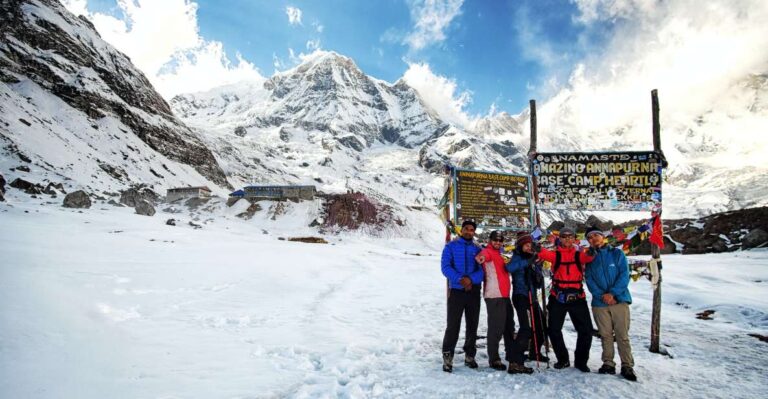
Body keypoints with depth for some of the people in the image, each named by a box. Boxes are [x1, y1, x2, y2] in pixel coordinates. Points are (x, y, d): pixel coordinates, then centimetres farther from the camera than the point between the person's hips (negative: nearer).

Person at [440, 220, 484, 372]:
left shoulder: (478, 249, 10)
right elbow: (445, 267, -7)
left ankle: (470, 355, 24)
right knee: (453, 325, -6)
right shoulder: (451, 246, 2)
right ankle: (447, 357, 3)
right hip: (456, 290, -3)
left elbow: (482, 269, 0)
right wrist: (460, 279, -21)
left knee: (472, 325, 11)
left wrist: (471, 279, -18)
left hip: (474, 291, 3)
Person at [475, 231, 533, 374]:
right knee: (496, 328, -5)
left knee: (509, 328, 11)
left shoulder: (498, 255, 23)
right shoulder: (488, 251, -5)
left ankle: (515, 362, 17)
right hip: (494, 297, -10)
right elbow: (483, 255, -30)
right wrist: (481, 257, -53)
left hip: (504, 296, 10)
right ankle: (494, 359, 8)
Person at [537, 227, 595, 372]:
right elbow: (544, 253, -17)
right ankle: (563, 359, 27)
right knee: (554, 330, 6)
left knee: (586, 330, 3)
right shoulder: (555, 254, 3)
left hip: (577, 297, 0)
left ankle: (580, 360, 23)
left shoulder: (579, 254, 5)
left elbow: (588, 257, -17)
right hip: (557, 298, 0)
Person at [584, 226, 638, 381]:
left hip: (619, 300, -2)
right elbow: (589, 280, 3)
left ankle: (627, 366, 7)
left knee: (622, 335, -2)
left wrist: (612, 293, -15)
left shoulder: (616, 253, 4)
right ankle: (608, 363, 17)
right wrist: (602, 296, -12)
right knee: (606, 335, 7)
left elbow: (624, 275, -4)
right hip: (599, 303, 2)